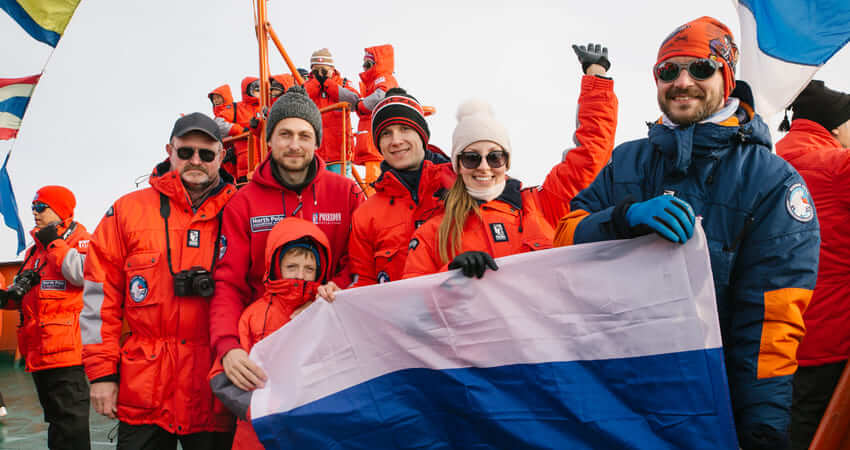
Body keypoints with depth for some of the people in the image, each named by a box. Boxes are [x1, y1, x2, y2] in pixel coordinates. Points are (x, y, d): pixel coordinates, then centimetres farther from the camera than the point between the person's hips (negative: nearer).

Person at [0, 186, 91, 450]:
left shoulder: (81, 241, -3)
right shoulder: (35, 250, 22)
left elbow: (86, 273, -23)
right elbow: (22, 292, 32)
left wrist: (54, 244, -14)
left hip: (67, 350, -9)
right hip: (37, 352, 9)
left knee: (70, 423, -8)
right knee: (55, 420, 18)